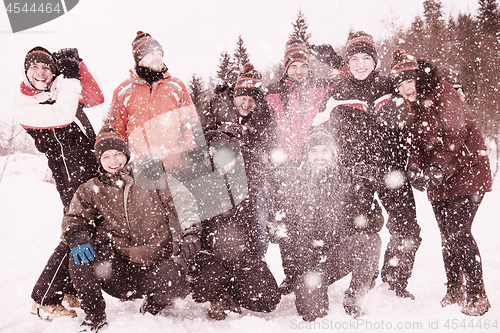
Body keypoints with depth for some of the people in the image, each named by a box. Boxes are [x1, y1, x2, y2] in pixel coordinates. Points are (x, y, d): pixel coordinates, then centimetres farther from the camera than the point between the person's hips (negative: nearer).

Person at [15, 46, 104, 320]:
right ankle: (43, 299, 3)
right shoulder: (23, 104, -6)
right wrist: (69, 78, -15)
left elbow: (96, 99, 2)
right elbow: (62, 117, -23)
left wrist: (77, 65, -3)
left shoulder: (59, 91, 14)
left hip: (96, 170, 7)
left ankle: (72, 290, 24)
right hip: (72, 178, -7)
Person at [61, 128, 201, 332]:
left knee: (176, 280, -30)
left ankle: (151, 309, 8)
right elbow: (74, 219, 5)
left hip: (153, 267, -1)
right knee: (81, 257, -25)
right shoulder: (92, 190, 9)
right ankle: (94, 315, 0)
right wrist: (77, 237, -18)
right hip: (116, 271, 1)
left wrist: (188, 233, -11)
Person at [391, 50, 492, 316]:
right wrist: (414, 169, -11)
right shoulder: (409, 110, 11)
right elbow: (415, 143, 7)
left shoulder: (442, 94, -12)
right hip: (438, 183, 7)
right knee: (447, 237, 10)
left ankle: (476, 296, 0)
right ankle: (454, 292, 23)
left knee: (458, 234, -13)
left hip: (465, 173, -7)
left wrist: (439, 166, -28)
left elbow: (456, 134, -19)